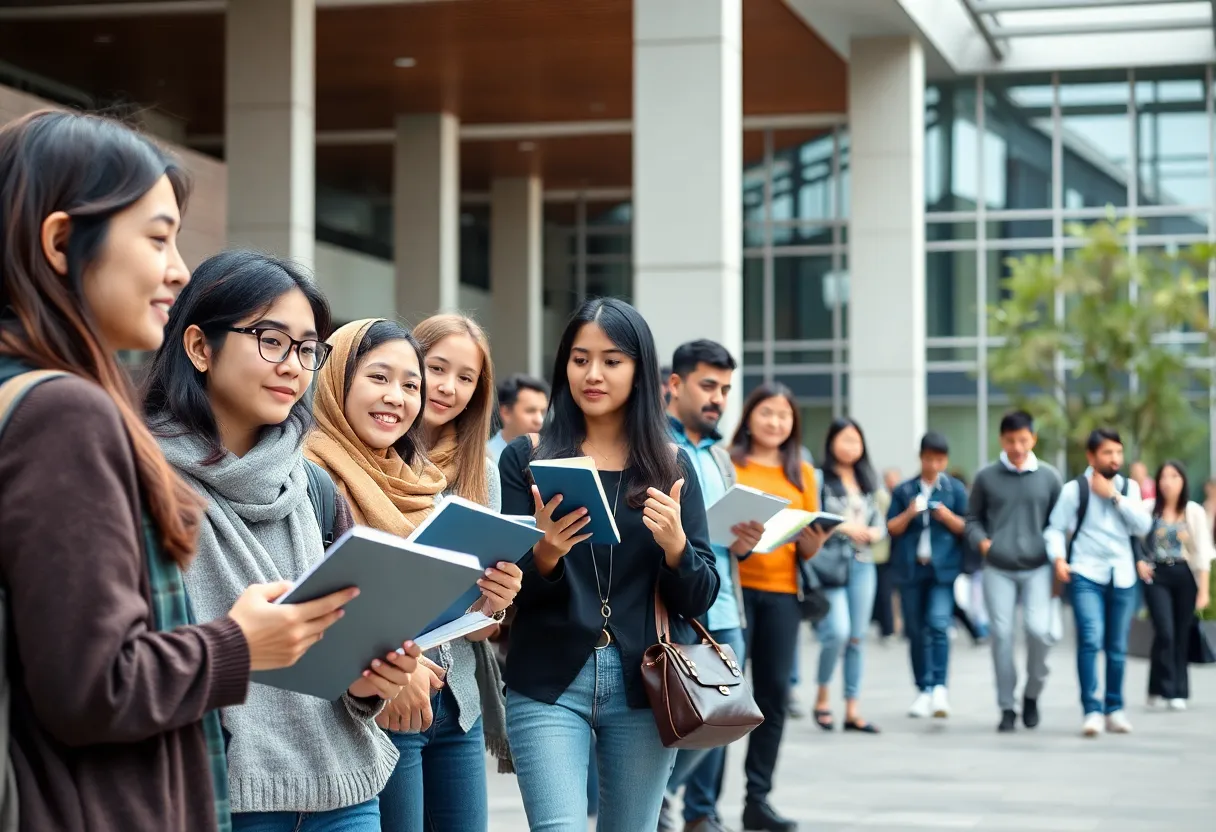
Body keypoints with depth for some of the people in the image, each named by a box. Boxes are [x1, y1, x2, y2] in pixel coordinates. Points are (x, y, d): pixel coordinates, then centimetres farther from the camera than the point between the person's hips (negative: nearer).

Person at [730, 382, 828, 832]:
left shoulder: (802, 473, 14)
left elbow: (809, 549, 14)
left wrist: (816, 539, -8)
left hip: (781, 592, 4)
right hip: (731, 586, -4)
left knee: (774, 693, 2)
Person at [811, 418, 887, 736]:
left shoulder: (865, 482, 16)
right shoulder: (819, 479, -6)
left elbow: (880, 524, 19)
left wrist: (871, 532, -3)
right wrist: (843, 528, -14)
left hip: (862, 564, 6)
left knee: (857, 637, 6)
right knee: (837, 631, -16)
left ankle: (852, 709, 11)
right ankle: (823, 696, 5)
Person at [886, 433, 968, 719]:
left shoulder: (955, 489, 8)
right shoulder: (904, 490, 12)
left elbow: (966, 528, 7)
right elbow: (891, 528, 7)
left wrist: (949, 517, -11)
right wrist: (909, 514, -10)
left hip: (943, 567, -2)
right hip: (910, 567, 3)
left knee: (938, 624, -17)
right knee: (916, 631, 4)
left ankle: (939, 687, -19)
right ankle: (924, 690, 10)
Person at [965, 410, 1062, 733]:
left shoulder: (1048, 477, 6)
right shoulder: (986, 477, 5)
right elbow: (972, 519, 13)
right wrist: (982, 541, -5)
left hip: (1037, 568, 0)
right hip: (998, 569, 1)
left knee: (1039, 629, -15)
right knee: (1001, 634, -2)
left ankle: (1032, 693, 9)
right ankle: (1007, 708, 9)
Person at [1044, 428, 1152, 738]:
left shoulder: (1129, 488, 11)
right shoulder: (1074, 489, 0)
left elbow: (1143, 526, -1)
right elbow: (1055, 529, 0)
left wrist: (1114, 496, -8)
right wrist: (1059, 559, -16)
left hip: (1122, 576, 4)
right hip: (1086, 575, -4)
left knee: (1117, 646, 8)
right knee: (1090, 640, -16)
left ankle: (1114, 708, 21)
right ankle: (1092, 710, -14)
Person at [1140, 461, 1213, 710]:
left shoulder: (1194, 512, 3)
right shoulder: (1148, 509, 0)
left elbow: (1203, 552, 2)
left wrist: (1204, 589, -2)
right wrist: (1139, 562, -6)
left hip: (1185, 576, 1)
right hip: (1156, 576, -1)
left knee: (1181, 635, 3)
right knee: (1164, 632, -14)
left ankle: (1178, 692, 12)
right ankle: (1160, 689, -7)